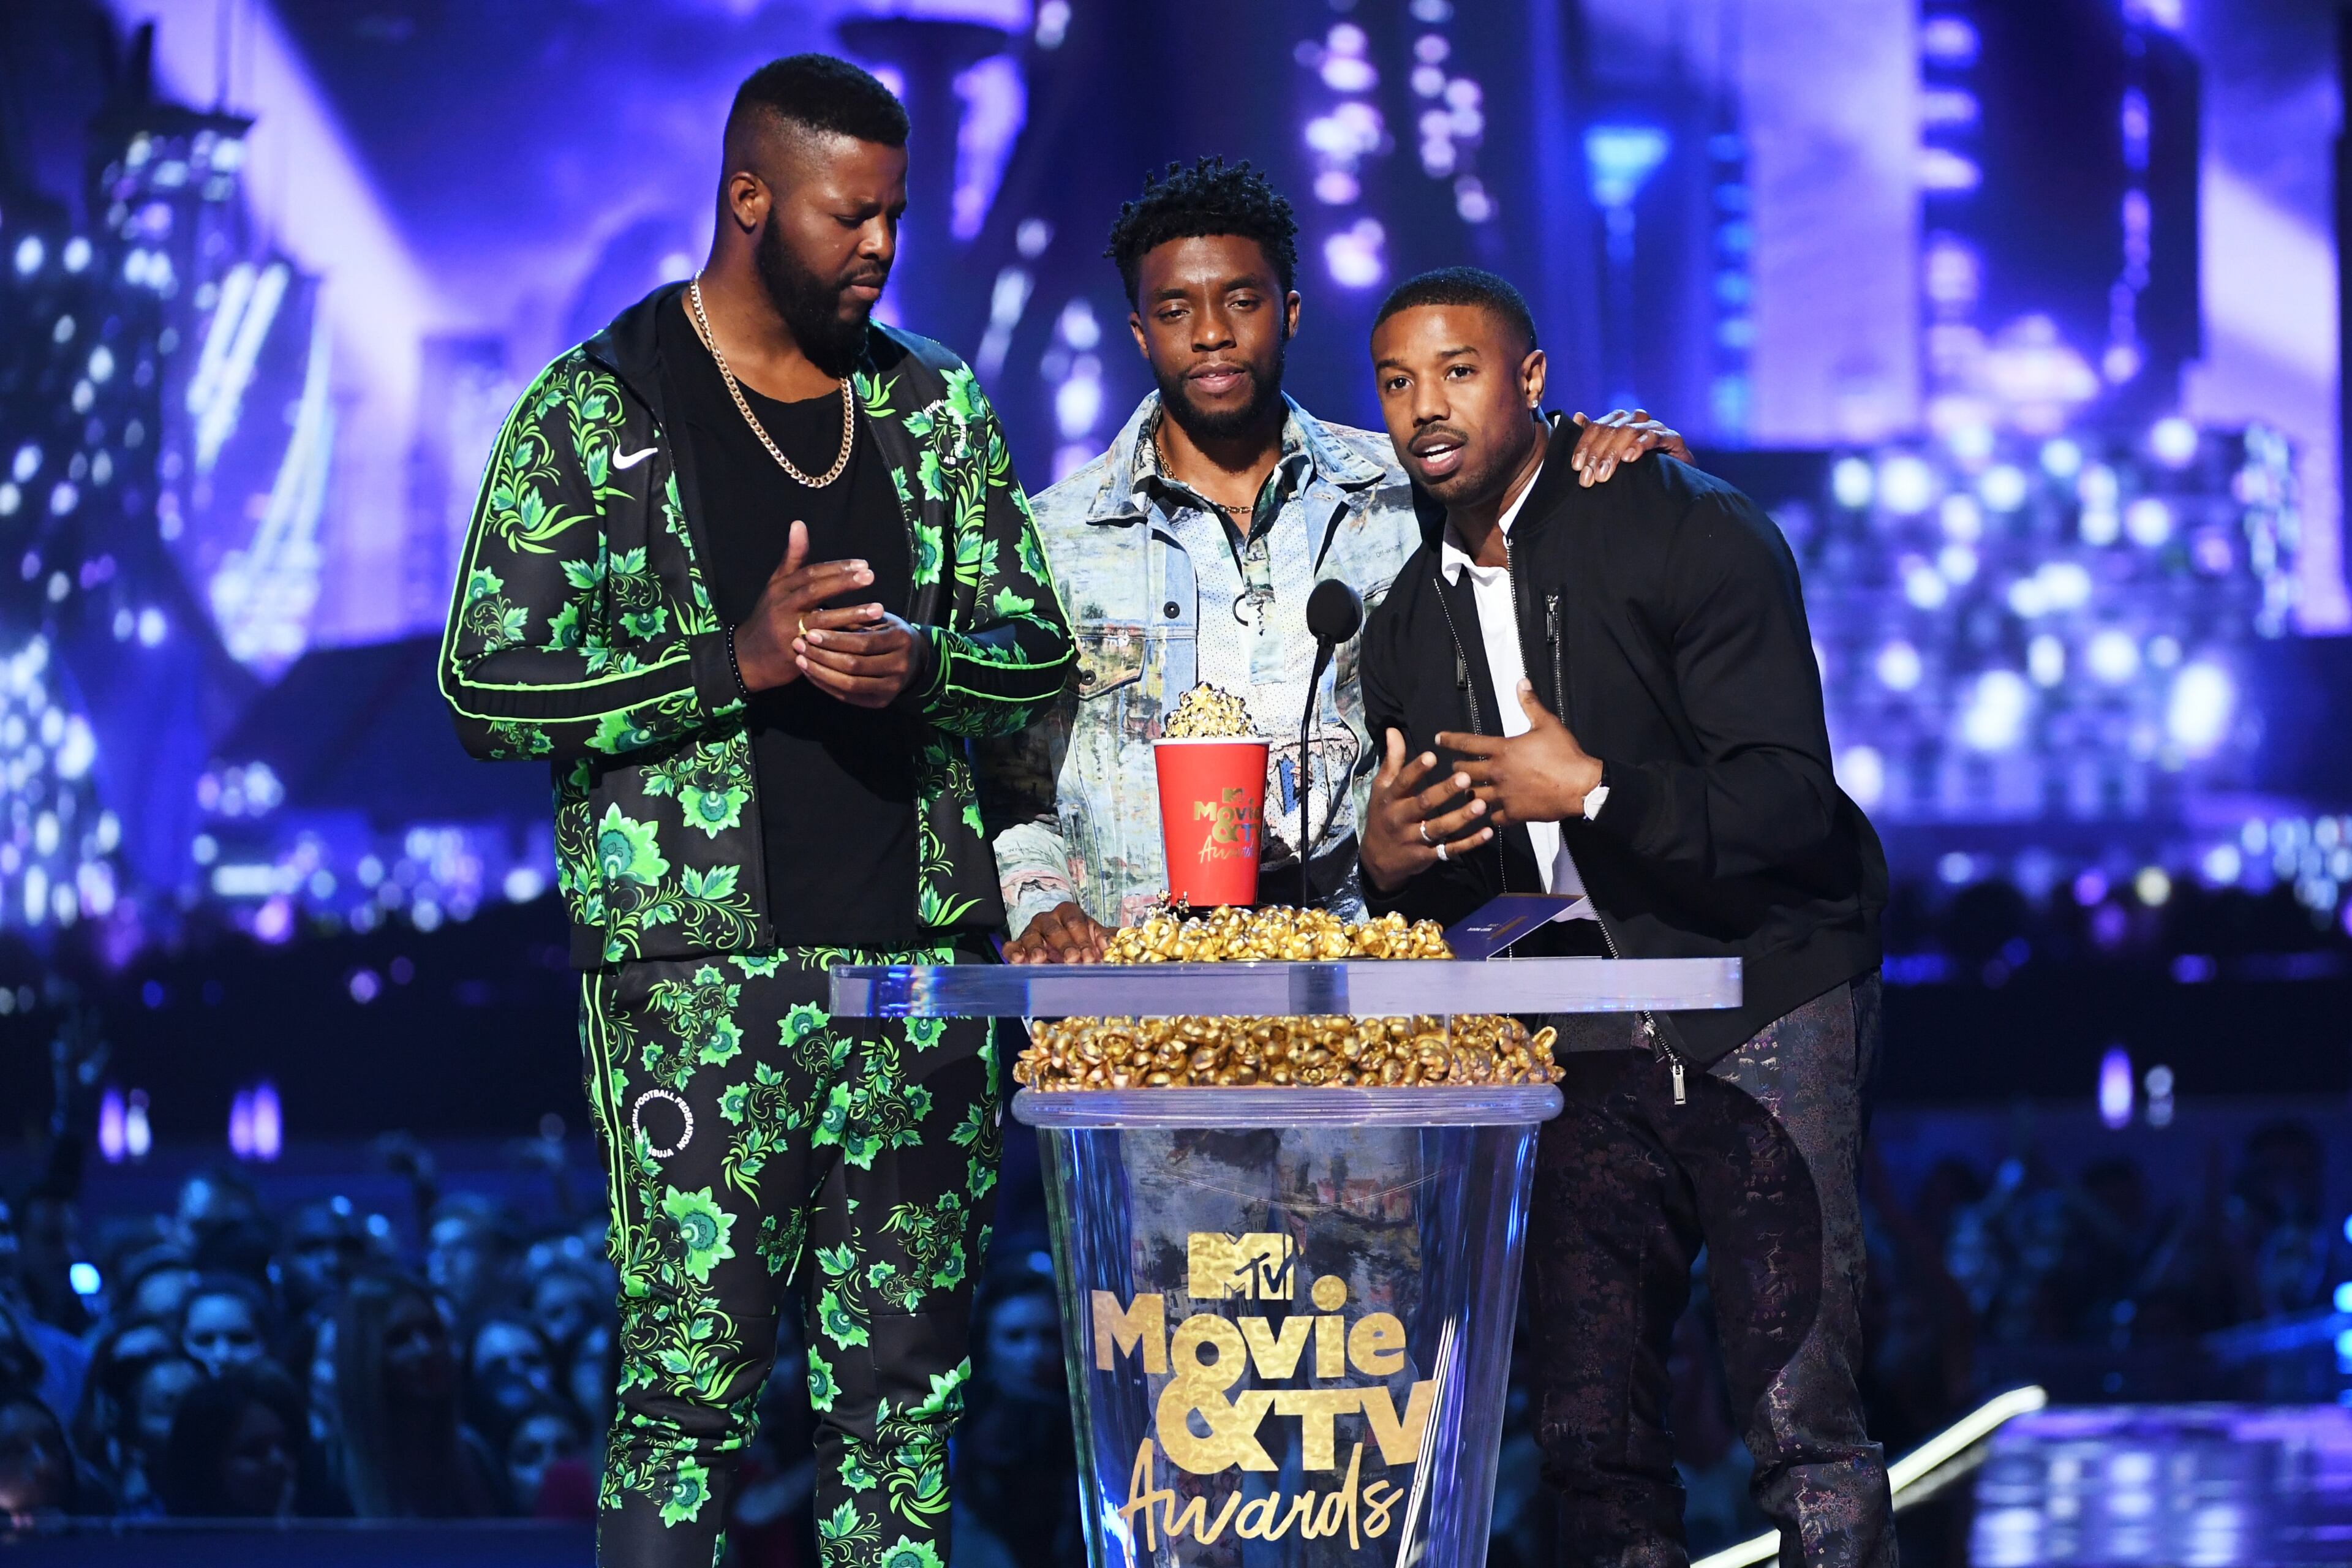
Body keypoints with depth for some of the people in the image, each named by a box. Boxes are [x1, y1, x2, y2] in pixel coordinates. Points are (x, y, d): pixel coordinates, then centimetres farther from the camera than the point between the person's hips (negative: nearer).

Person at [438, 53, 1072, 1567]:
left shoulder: (935, 407, 13)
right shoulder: (594, 414, 0)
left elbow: (1040, 656, 15)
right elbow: (488, 688, -4)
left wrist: (919, 663, -7)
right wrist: (738, 662, -14)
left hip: (920, 956, 4)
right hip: (700, 971, -4)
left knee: (908, 1384, 5)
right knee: (693, 1381, -6)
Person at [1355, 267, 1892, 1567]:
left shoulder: (1689, 535, -7)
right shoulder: (1407, 624, 12)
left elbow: (1790, 803, -16)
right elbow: (1448, 893, 19)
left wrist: (1597, 792, -24)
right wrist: (1385, 864, -3)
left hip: (1765, 1005, -6)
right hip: (1589, 1041, 6)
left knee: (1799, 1415, -12)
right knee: (1589, 1431, 2)